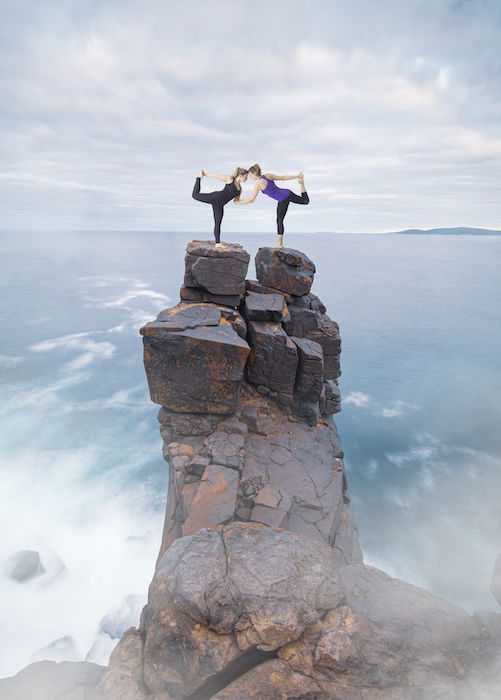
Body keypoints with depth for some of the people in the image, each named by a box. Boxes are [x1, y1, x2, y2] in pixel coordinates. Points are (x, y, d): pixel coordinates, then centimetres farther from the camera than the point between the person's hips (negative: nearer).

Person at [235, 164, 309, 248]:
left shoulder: (258, 184, -11)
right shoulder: (268, 175, 9)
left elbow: (251, 200, -10)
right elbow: (283, 177, 13)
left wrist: (238, 202, 2)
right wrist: (296, 176, 22)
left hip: (283, 199, -6)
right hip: (287, 193, 7)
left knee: (279, 220, 4)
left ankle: (280, 243, 4)